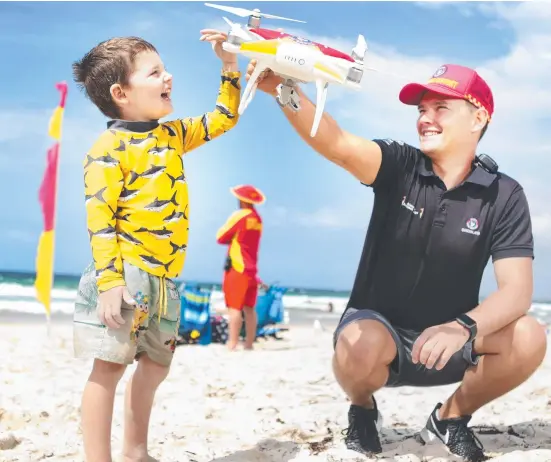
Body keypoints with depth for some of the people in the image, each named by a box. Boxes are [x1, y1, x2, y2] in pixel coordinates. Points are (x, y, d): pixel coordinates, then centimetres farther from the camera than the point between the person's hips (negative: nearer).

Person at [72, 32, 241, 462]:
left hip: (163, 278, 9)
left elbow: (224, 118, 25)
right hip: (126, 275, -9)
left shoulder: (173, 135, 14)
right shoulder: (109, 148, -11)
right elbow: (99, 220, -16)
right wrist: (109, 280, -24)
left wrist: (229, 64, 14)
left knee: (156, 363, 16)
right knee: (110, 365, -4)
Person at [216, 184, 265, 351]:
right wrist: (234, 238, 5)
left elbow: (221, 237, -5)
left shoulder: (239, 215, -11)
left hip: (237, 267, -7)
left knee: (234, 307, -8)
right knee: (249, 308, 9)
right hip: (252, 268, 7)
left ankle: (232, 344, -11)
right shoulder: (257, 218, 12)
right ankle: (249, 344, 11)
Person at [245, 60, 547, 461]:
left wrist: (464, 328, -37)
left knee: (528, 338, -25)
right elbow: (336, 143, -30)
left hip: (447, 340, 2)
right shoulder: (399, 166, -9)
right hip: (379, 328, -1)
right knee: (358, 346, -36)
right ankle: (363, 409, 2)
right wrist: (284, 91, -49)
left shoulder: (504, 195, -7)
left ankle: (451, 418, 3)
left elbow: (517, 291, -17)